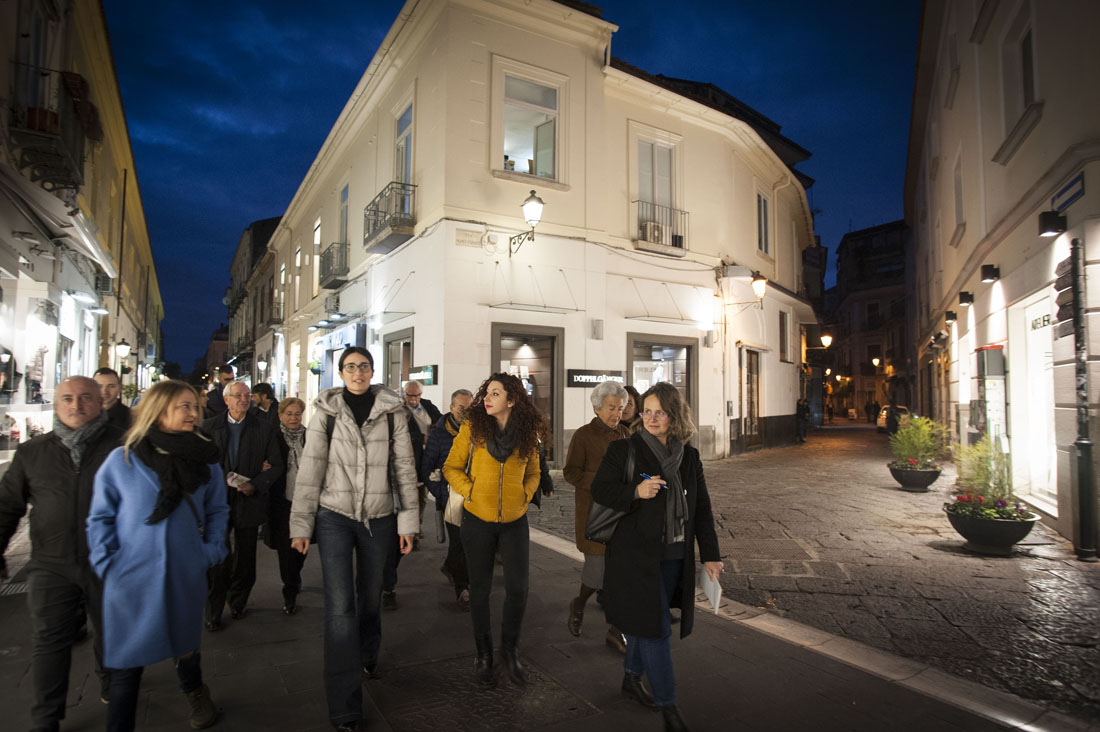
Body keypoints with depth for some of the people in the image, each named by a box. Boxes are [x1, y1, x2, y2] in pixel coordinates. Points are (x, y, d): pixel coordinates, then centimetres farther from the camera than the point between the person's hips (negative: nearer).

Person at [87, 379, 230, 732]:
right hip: (131, 579, -2)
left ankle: (194, 691, 49)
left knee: (186, 646, 21)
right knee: (127, 664, 5)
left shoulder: (204, 460, -1)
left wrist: (212, 550, -2)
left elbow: (217, 510, 8)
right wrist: (107, 562, -7)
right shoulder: (121, 460, -7)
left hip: (186, 576, 2)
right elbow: (100, 517, 1)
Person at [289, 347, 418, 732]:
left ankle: (367, 655, 44)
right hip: (335, 515, -1)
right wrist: (300, 525, -4)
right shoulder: (326, 411, -2)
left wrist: (408, 521, 0)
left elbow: (404, 467, 1)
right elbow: (309, 469, -2)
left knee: (370, 594, 14)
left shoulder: (391, 411, 0)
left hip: (378, 516, 1)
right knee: (339, 605, -6)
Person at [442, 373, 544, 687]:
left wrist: (524, 497, -1)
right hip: (478, 519, -1)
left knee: (518, 588, 2)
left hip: (515, 521, 1)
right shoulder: (472, 427, -5)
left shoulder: (528, 433, -1)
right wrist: (469, 493, -10)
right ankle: (483, 652, 31)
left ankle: (510, 649, 27)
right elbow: (451, 467, 2)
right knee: (480, 588, 10)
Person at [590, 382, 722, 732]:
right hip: (637, 555, -5)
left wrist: (710, 555, 6)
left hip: (675, 556, 5)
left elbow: (701, 509, 8)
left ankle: (632, 678, 39)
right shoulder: (624, 449, -9)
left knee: (646, 620, 18)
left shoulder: (689, 457, 5)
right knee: (655, 627, -2)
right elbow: (599, 489, -7)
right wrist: (636, 492, -24)